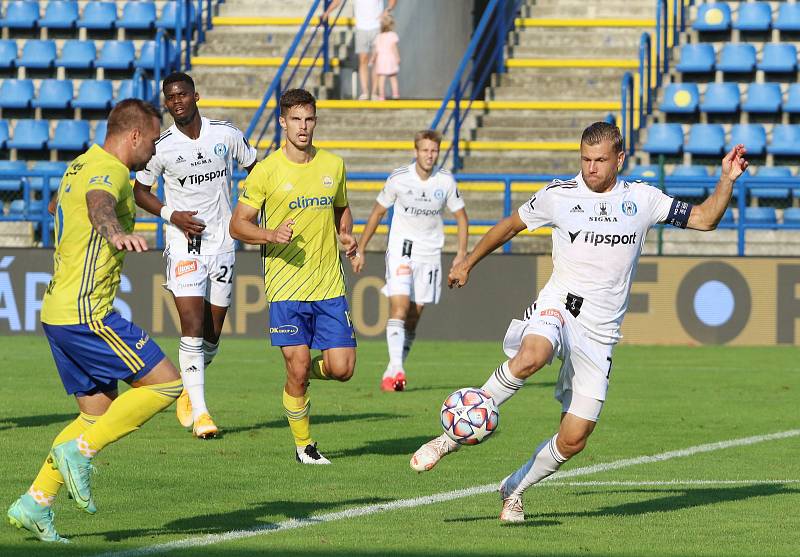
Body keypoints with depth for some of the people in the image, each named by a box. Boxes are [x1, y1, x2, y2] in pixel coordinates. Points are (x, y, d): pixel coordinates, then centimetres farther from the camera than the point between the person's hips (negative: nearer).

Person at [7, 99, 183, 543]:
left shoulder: (81, 165, 17)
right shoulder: (110, 171, -13)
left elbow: (59, 205, 40)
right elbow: (98, 203, -38)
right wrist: (116, 232, -60)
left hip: (58, 311, 10)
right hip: (87, 312, -10)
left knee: (99, 413, 12)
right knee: (166, 383, -8)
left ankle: (34, 504, 7)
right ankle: (79, 451, -10)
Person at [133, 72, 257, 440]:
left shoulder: (226, 134, -1)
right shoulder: (162, 147, -6)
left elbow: (255, 170, 15)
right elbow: (139, 190, 6)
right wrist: (171, 215, -10)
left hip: (223, 244, 3)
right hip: (185, 245, -3)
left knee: (212, 335, 8)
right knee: (193, 328, -14)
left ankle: (187, 390, 34)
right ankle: (199, 412, -11)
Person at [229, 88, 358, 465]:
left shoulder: (333, 165, 8)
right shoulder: (266, 171, -4)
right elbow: (238, 224, -1)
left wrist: (346, 236, 4)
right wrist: (272, 235, -18)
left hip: (330, 287, 3)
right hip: (286, 289, -3)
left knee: (341, 369, -4)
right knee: (297, 371, -5)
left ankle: (304, 371, 30)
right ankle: (303, 445, 13)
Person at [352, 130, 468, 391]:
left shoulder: (446, 181, -3)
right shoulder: (399, 178, -7)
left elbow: (461, 217, 9)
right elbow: (377, 213, 5)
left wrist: (461, 253, -3)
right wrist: (360, 250, 7)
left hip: (429, 253, 2)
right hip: (401, 249, -2)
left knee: (414, 316, 3)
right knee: (399, 306, -19)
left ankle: (392, 372, 14)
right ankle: (396, 370, -28)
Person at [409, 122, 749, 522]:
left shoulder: (641, 199, 7)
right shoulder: (559, 195, 3)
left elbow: (704, 219, 11)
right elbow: (510, 225, 19)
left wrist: (727, 181, -4)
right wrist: (468, 263, 24)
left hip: (600, 331, 2)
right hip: (559, 306, -2)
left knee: (574, 439, -3)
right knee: (531, 356, -39)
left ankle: (513, 490, 21)